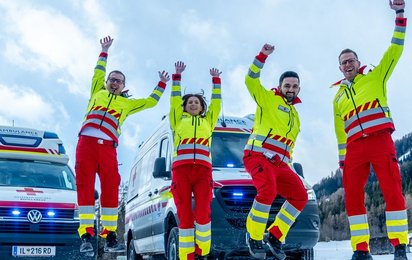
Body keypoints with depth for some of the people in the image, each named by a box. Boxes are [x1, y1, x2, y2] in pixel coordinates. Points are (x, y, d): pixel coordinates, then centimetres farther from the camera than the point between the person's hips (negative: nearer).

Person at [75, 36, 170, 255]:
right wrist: (104, 51, 29)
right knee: (85, 188, -7)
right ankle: (86, 235, -9)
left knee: (111, 189, -6)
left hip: (108, 148, 1)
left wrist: (162, 84, 30)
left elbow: (150, 102, 27)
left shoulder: (127, 103, 25)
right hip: (86, 143, -1)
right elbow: (98, 73, 28)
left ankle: (109, 236, -2)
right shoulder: (97, 93, 25)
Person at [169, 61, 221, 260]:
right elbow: (174, 101, 20)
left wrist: (215, 80, 35)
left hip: (203, 170, 1)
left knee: (202, 212, -14)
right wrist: (177, 76, 22)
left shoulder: (208, 121, 27)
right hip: (180, 169, 0)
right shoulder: (178, 121, 24)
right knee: (184, 215, -7)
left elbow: (216, 103, 27)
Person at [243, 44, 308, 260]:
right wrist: (263, 55, -15)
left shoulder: (295, 116, 27)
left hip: (279, 163, 7)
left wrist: (287, 166, 20)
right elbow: (251, 80, -8)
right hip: (258, 155, -7)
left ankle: (275, 236, 5)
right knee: (268, 190, -31)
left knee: (300, 196, -6)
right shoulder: (268, 98, 7)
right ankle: (254, 237, -15)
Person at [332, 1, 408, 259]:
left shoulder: (375, 77, 12)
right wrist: (342, 157, 17)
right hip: (355, 148, 4)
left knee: (393, 192, -10)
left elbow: (395, 49, 3)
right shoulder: (338, 97, 23)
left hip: (380, 141, -4)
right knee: (352, 197, -4)